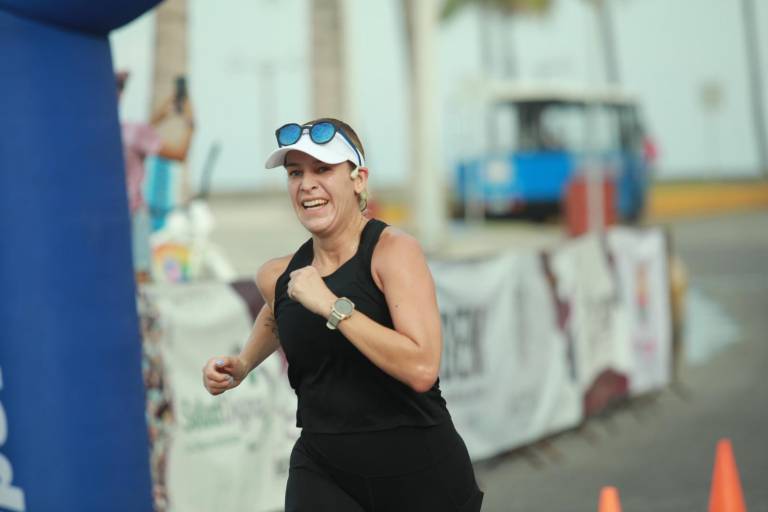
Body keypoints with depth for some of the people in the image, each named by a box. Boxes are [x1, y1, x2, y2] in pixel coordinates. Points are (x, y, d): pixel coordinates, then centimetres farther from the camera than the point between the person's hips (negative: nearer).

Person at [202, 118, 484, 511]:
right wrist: (241, 366, 15)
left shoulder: (393, 251, -14)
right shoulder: (279, 276, 2)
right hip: (323, 474, 3)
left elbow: (422, 368, -27)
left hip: (420, 473, -3)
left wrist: (332, 306, -24)